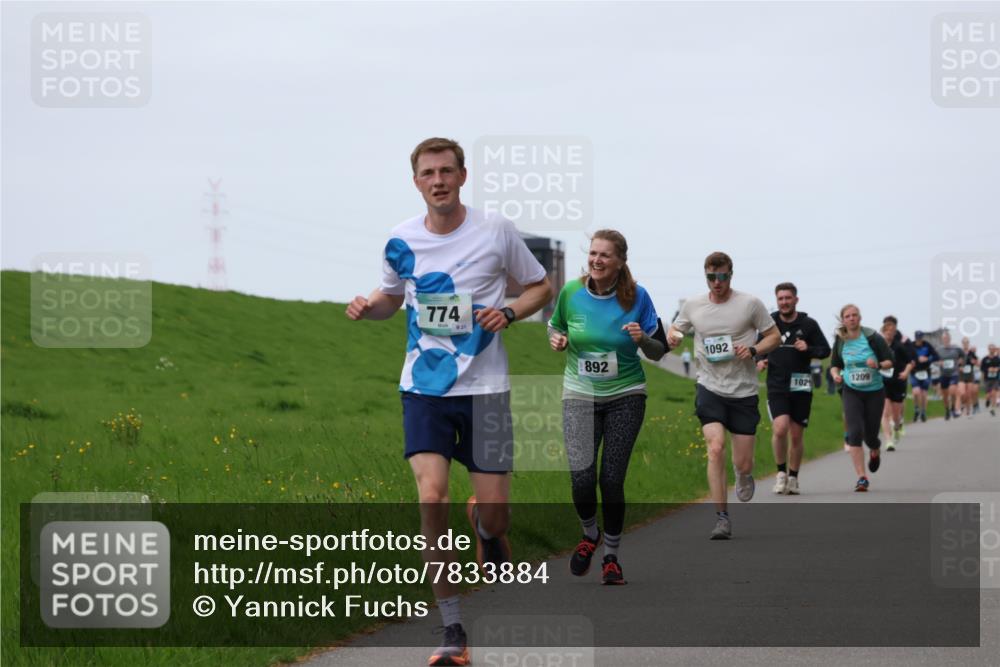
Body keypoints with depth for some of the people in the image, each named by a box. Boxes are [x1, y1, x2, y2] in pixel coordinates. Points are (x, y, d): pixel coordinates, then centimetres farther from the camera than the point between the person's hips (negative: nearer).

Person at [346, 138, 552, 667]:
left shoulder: (495, 231, -4)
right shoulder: (401, 241, 2)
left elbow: (540, 286, 8)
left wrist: (509, 312, -12)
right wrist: (368, 306, -3)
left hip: (484, 387, -1)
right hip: (423, 387, 1)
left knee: (493, 513, -3)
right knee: (431, 497, -17)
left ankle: (484, 527, 40)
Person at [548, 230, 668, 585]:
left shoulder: (637, 297, -8)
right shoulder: (570, 292, -4)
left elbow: (659, 351, -1)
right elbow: (555, 327, 15)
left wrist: (642, 338, -22)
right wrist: (556, 340, -8)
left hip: (625, 396, -1)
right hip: (579, 395, 1)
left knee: (612, 479, -4)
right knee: (582, 477, -11)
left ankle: (611, 557, 17)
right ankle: (589, 534, 22)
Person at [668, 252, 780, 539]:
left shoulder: (750, 304, -3)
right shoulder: (693, 305, 4)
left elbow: (775, 336, 5)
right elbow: (675, 330, 19)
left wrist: (753, 349, -14)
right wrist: (672, 336, -6)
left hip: (744, 391, 0)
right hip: (710, 388, 1)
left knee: (742, 462, 1)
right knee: (715, 448, -20)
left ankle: (744, 475, 42)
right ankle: (722, 518, -12)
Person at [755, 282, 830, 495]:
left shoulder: (808, 324, 1)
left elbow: (825, 350, 6)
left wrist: (808, 349, -13)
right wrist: (759, 361, -2)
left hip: (801, 387, 1)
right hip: (777, 387, -1)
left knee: (796, 436, 6)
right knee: (780, 429, -20)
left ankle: (793, 478, 23)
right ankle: (781, 472, 0)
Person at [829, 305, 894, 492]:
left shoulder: (873, 338, -11)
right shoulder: (840, 341, -2)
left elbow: (890, 361, -7)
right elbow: (835, 364, 12)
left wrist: (878, 365, -28)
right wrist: (836, 374, -9)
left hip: (875, 392, -1)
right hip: (851, 392, 1)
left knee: (870, 435, 6)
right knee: (854, 433, -16)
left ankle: (874, 452, 46)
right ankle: (861, 478, -14)